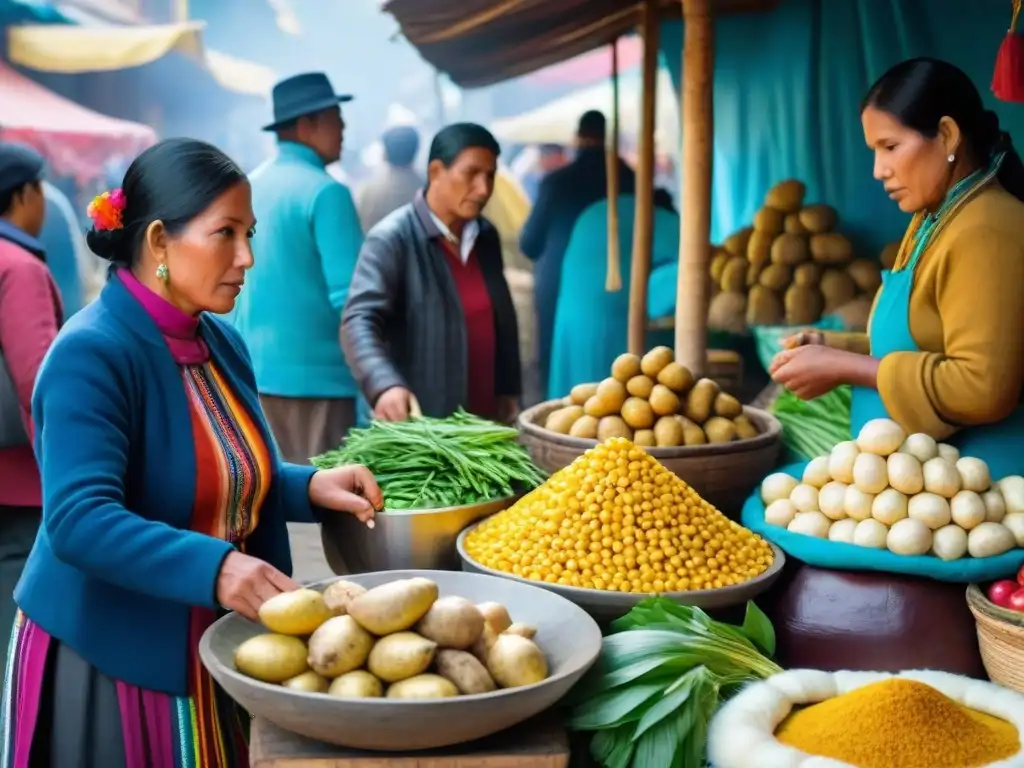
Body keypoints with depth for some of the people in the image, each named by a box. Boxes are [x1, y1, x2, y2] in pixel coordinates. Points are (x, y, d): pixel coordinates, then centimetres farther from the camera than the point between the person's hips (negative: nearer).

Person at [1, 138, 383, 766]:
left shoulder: (223, 343, 4)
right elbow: (78, 520, -29)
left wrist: (309, 486, -5)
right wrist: (213, 567, -41)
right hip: (101, 658, -7)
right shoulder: (90, 354, -20)